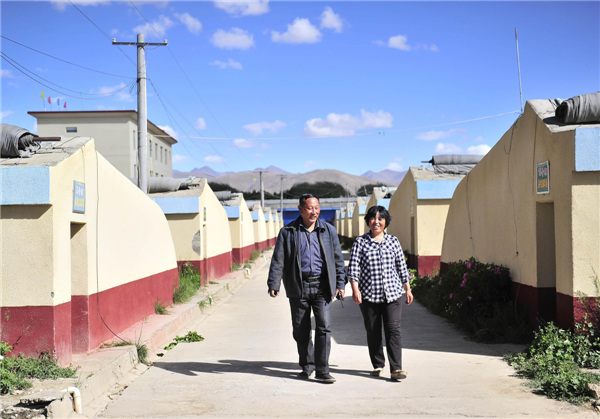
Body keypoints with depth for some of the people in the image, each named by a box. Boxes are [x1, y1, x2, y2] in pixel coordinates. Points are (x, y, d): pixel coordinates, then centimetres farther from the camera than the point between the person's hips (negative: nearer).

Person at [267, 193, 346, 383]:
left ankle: (322, 370, -2)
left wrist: (340, 284, 6)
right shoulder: (288, 232, 2)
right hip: (298, 287, 0)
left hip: (322, 286, 0)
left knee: (324, 326, -9)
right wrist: (273, 284, -9)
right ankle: (307, 366, 26)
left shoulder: (328, 230, 7)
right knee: (300, 330, 8)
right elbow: (278, 260, -1)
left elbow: (338, 259, 11)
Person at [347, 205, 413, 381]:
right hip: (368, 295, -1)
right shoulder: (360, 242, 2)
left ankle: (396, 368, -7)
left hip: (392, 293, 1)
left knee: (393, 329, -8)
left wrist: (407, 289, 15)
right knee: (373, 332, 7)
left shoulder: (393, 241, 9)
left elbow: (401, 267, 15)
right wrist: (355, 289, -15)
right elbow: (353, 267, -4)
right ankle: (378, 365, 23)